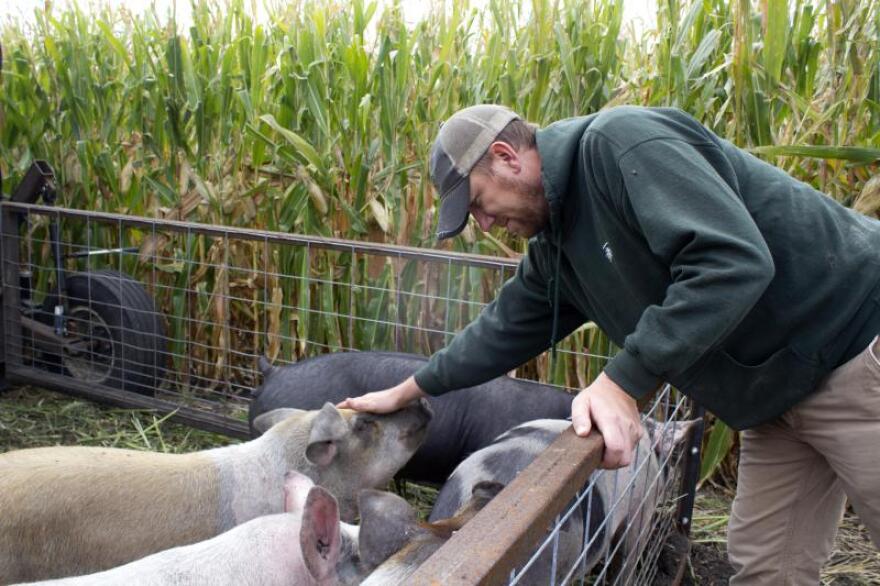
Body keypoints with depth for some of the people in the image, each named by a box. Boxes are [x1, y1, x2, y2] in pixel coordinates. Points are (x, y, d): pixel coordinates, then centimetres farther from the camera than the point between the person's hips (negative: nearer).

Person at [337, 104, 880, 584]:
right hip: (781, 388, 8)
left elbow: (734, 260, -31)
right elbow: (504, 329, 19)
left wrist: (624, 381, -29)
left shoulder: (621, 143, -21)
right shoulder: (555, 248, 7)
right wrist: (405, 392, 24)